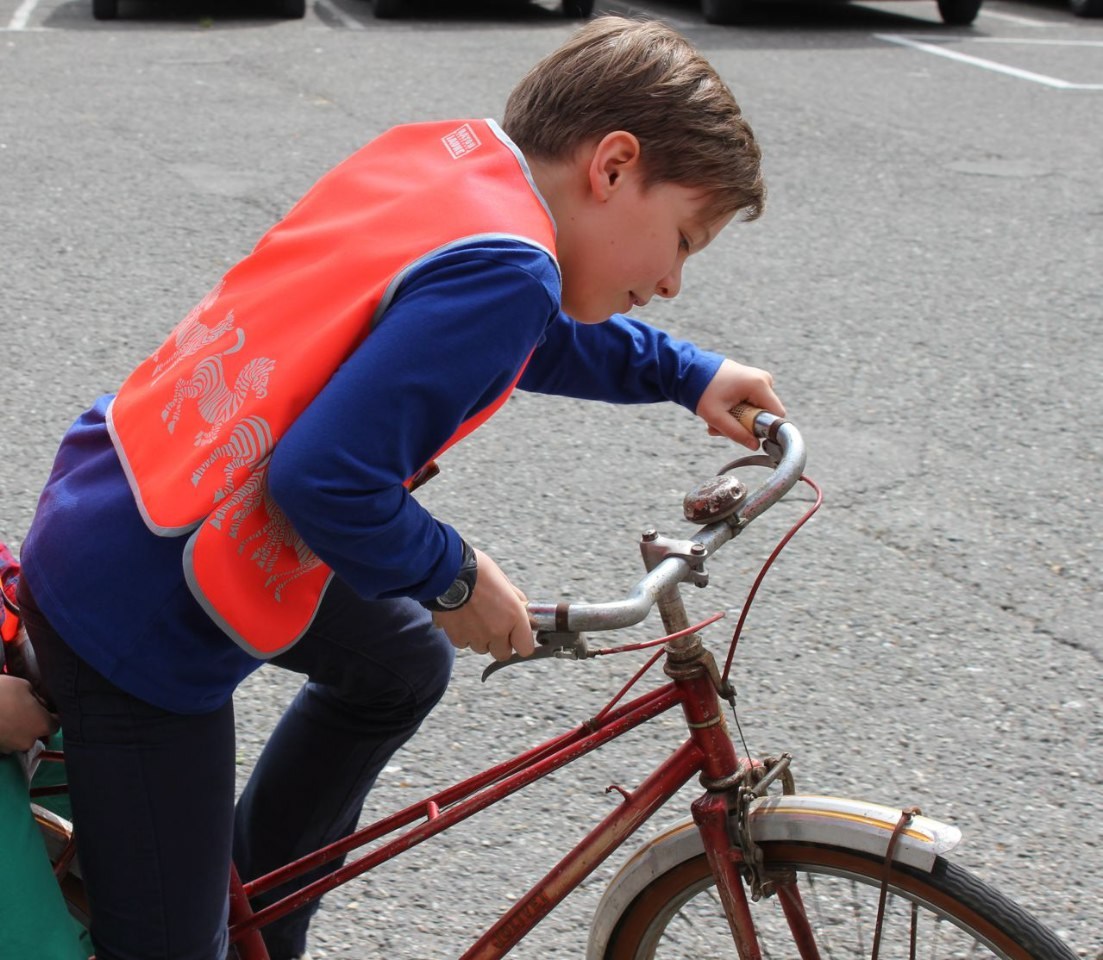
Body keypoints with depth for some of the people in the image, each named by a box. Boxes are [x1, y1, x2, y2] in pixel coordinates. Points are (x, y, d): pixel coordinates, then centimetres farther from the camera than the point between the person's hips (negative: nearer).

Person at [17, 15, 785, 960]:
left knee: (404, 666, 27)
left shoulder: (449, 150, 3)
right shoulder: (507, 267, -24)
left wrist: (684, 373, 25)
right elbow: (329, 477, -29)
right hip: (140, 613, -9)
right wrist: (453, 576, -11)